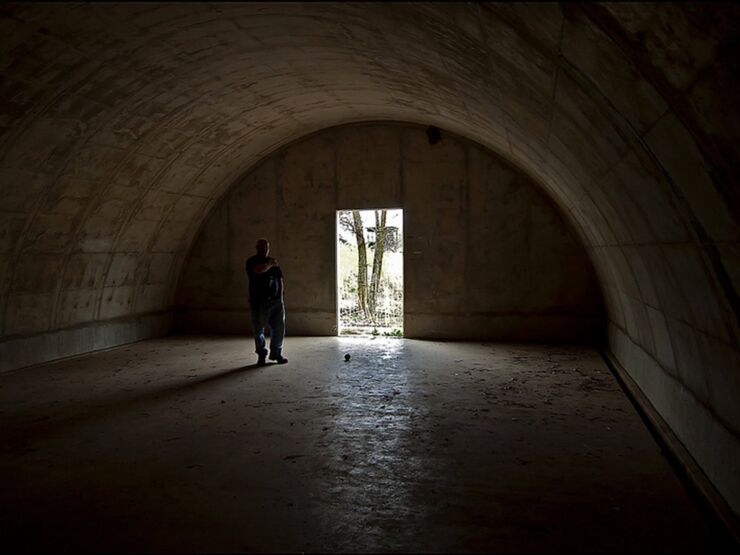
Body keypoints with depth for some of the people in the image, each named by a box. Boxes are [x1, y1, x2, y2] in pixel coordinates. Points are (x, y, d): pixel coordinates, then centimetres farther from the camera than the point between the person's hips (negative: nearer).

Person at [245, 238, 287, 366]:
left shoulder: (273, 262, 18)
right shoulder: (252, 261, 0)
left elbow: (281, 279, 20)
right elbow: (258, 270, -24)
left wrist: (280, 295, 10)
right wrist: (269, 265, -13)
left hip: (276, 301, 5)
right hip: (259, 302, -4)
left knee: (279, 328, 3)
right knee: (259, 330, 1)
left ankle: (276, 353, 15)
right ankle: (261, 355, 13)